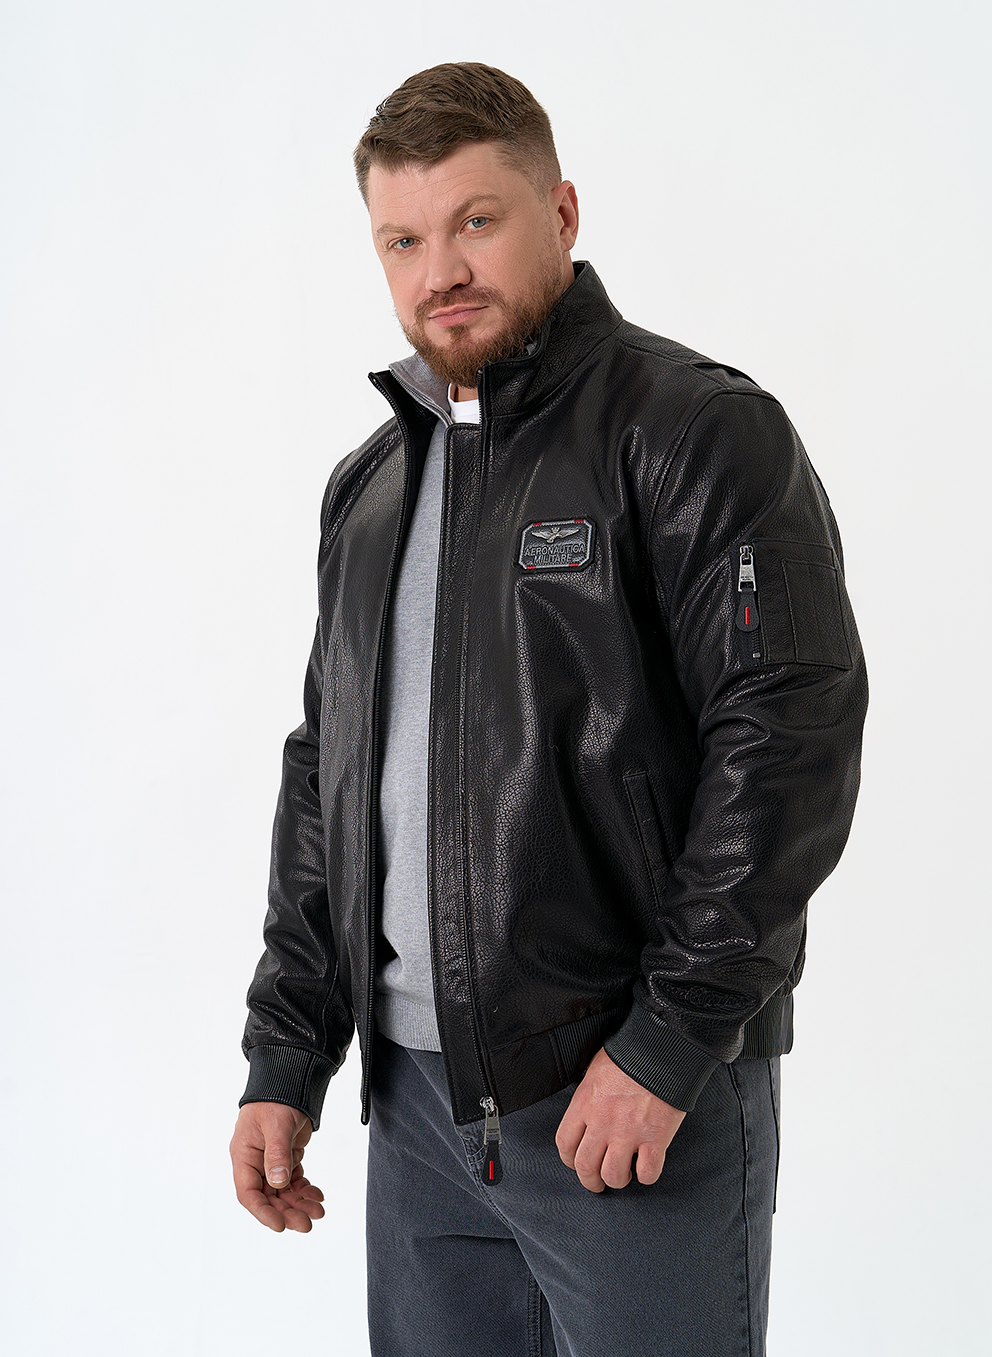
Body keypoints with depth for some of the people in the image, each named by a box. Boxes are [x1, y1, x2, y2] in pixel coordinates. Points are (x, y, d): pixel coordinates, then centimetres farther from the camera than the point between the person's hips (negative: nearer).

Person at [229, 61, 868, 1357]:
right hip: (417, 1103, 6)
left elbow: (794, 732, -16)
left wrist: (669, 1038, -18)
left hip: (648, 1100, -6)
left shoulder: (700, 432, -7)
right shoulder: (369, 486, 13)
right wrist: (285, 1060, 12)